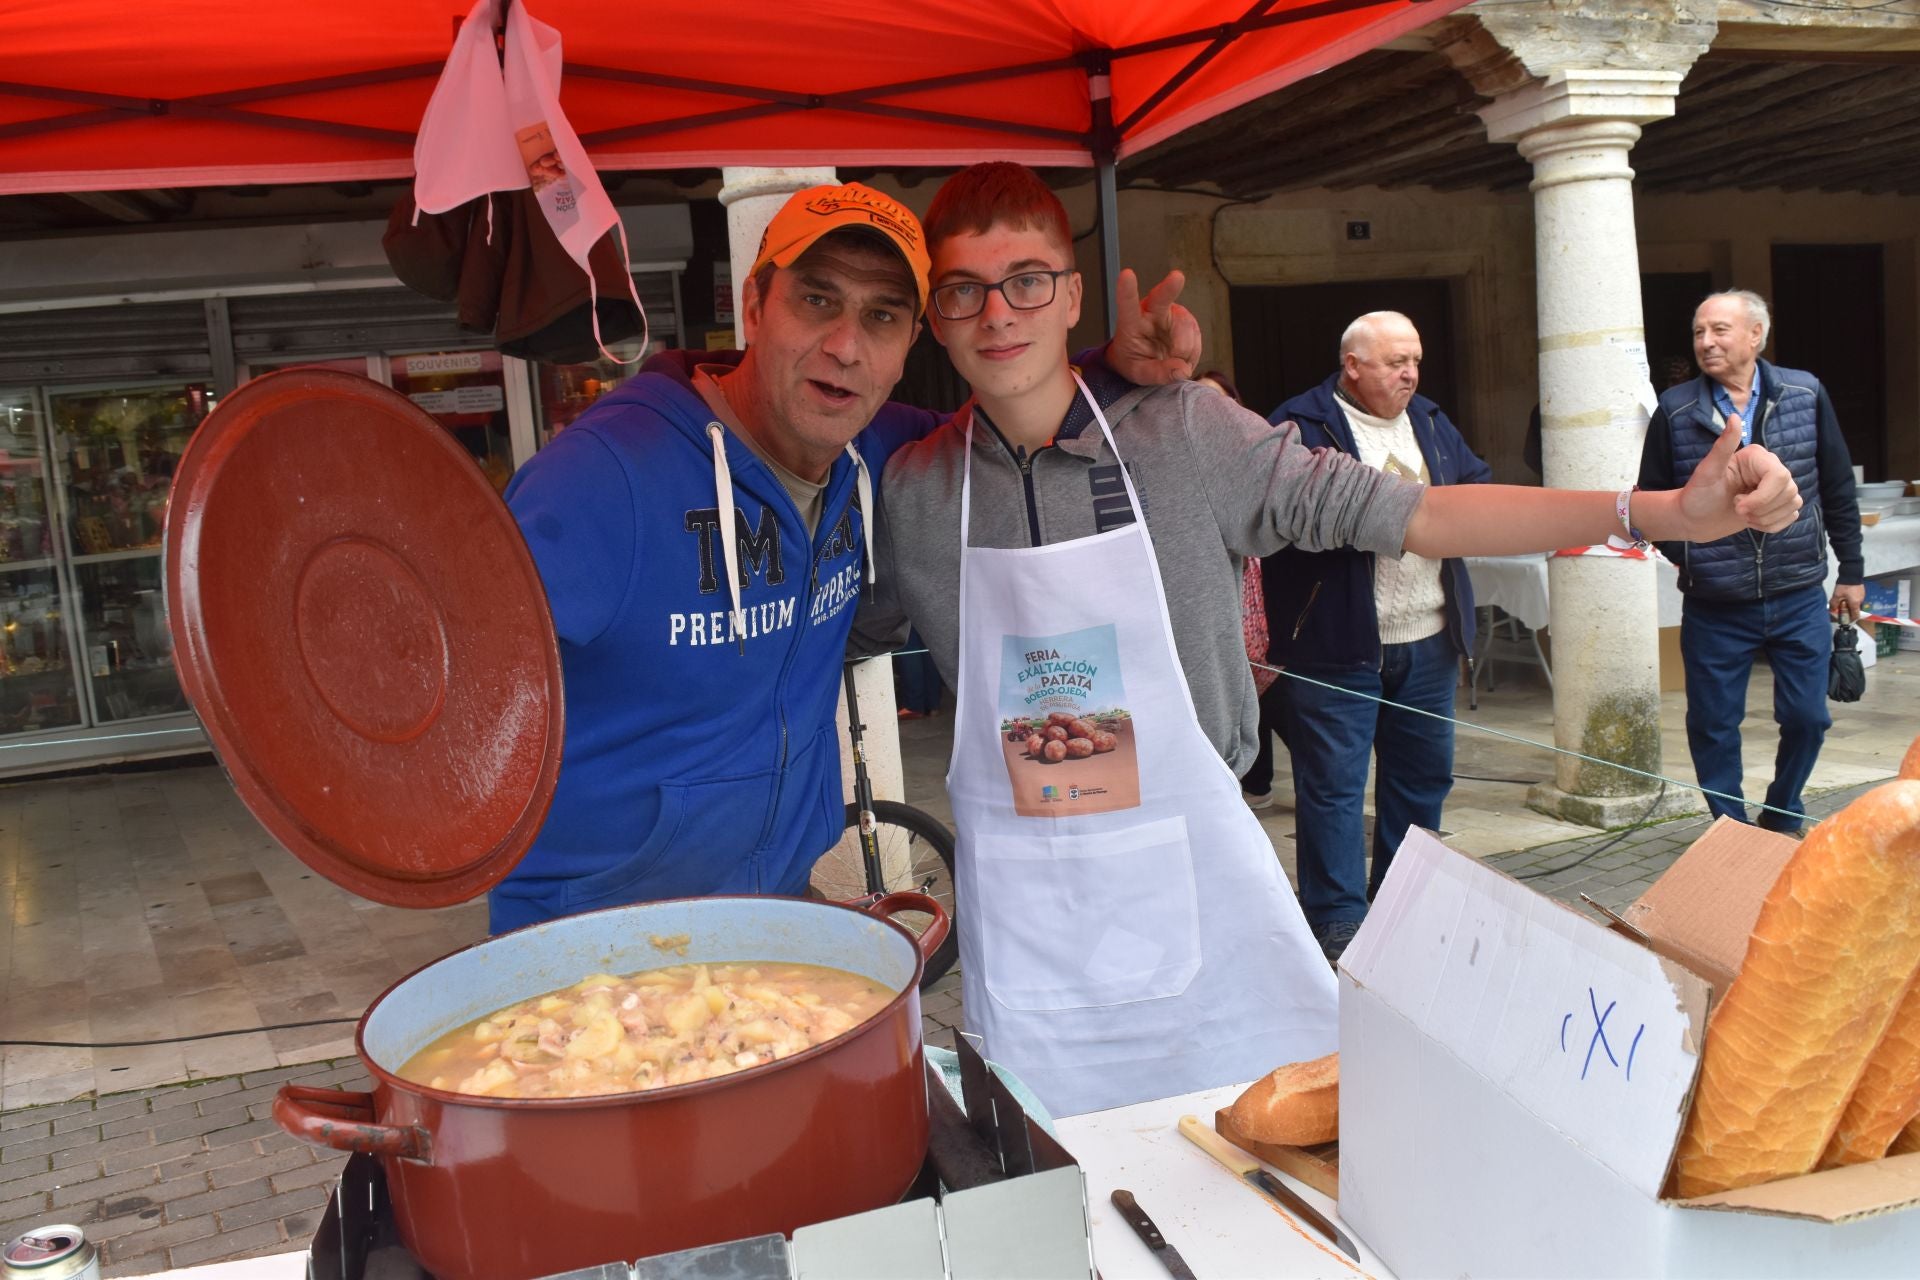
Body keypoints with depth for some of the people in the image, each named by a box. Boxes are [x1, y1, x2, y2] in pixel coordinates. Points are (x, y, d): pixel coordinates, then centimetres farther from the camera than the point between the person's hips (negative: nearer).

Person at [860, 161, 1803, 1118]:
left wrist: (1669, 510, -11)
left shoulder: (1185, 433, -6)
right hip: (1029, 922, 1)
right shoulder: (907, 494, -3)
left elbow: (1411, 516, -6)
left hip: (1203, 878, 0)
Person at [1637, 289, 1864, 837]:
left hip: (1799, 599, 1)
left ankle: (1782, 818, 31)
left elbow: (1838, 489, 8)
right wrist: (1688, 556, -2)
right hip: (1714, 607, -1)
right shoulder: (1676, 410, -4)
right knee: (1713, 725, 5)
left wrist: (1852, 571, 10)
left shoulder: (1806, 395, 1)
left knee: (1807, 718, 6)